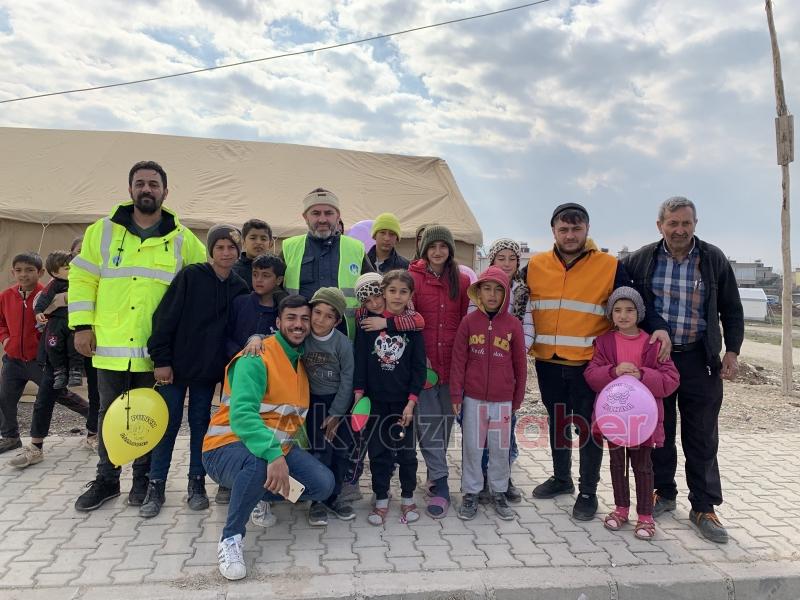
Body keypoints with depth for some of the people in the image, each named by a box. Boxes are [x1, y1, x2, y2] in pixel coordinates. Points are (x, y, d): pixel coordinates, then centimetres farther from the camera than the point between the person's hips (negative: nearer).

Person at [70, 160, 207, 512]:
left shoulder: (183, 240, 1)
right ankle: (106, 479, 27)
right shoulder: (103, 231, 4)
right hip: (110, 344, 1)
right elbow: (82, 279, 6)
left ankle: (144, 478, 27)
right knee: (109, 413, 11)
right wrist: (81, 325, -1)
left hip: (156, 349, -1)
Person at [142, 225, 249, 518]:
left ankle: (197, 483, 21)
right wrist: (161, 360, -12)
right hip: (176, 365, -2)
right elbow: (165, 317, -9)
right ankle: (156, 486, 17)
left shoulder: (240, 287, 2)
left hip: (209, 369, 3)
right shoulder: (190, 276, -8)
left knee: (200, 424, 11)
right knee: (168, 424, 5)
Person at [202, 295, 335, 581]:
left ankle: (260, 494, 15)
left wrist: (281, 451, 0)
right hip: (229, 446, -7)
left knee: (324, 484, -12)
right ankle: (231, 539, -12)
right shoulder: (256, 358, -16)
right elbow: (241, 413, -29)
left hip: (279, 446, 7)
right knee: (259, 464, -40)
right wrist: (273, 455, -41)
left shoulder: (302, 362, 9)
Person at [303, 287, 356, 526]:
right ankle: (317, 501, 10)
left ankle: (333, 497, 25)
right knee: (320, 452, -9)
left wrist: (336, 414, -7)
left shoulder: (343, 343, -12)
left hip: (339, 403, 1)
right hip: (314, 402, -1)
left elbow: (347, 380, -8)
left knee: (340, 452, 6)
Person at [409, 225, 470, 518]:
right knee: (428, 423, -3)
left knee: (446, 419, 12)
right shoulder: (412, 277, -1)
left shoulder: (461, 281, 7)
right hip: (423, 361, -2)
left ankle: (435, 474, 32)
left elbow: (466, 321, 9)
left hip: (452, 362, 3)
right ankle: (440, 485, 5)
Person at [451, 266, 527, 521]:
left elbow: (520, 364, 4)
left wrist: (518, 398, 7)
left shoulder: (513, 324, -2)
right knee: (472, 447, 10)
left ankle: (499, 492, 30)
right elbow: (458, 360, -2)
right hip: (473, 398, 0)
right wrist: (456, 395, -3)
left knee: (501, 448, 11)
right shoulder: (469, 321, -4)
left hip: (503, 400, 1)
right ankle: (471, 493, 25)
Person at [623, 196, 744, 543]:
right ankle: (663, 493, 29)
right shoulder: (641, 260, -1)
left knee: (702, 438, 5)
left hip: (700, 360, 0)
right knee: (659, 431, 11)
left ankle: (703, 508, 18)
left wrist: (732, 351, 0)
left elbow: (732, 310, 7)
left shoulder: (714, 259, 1)